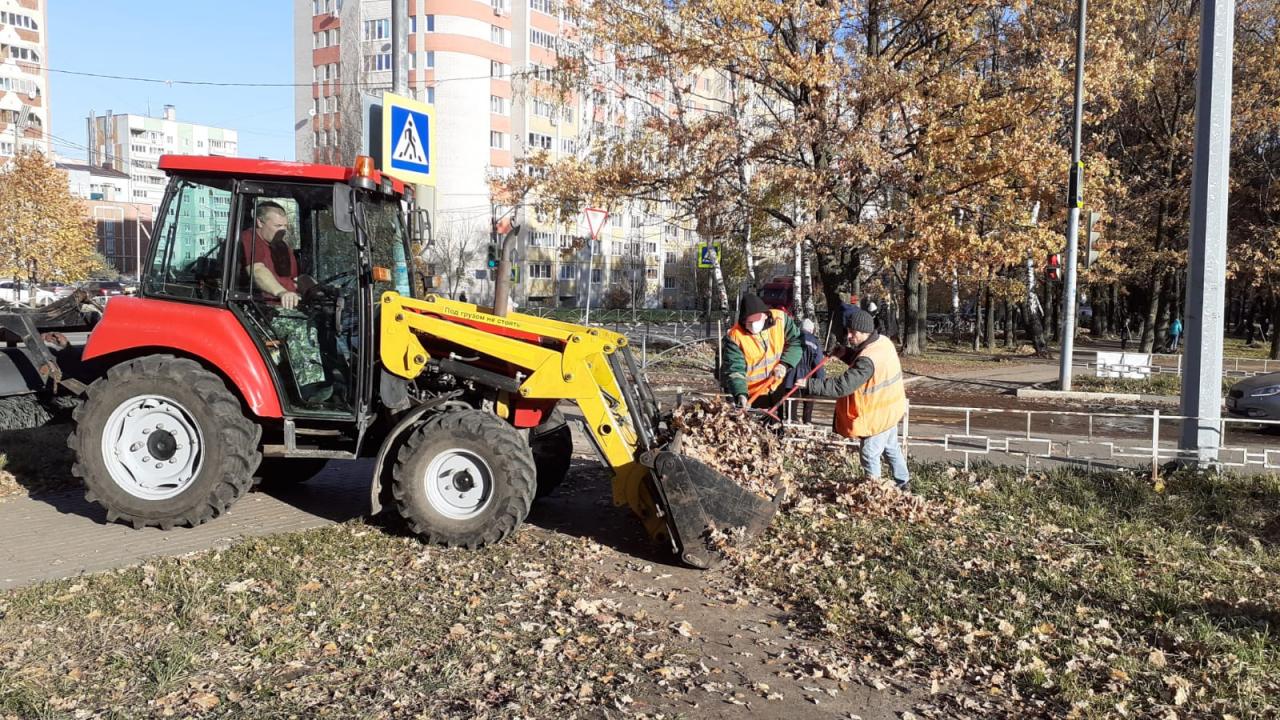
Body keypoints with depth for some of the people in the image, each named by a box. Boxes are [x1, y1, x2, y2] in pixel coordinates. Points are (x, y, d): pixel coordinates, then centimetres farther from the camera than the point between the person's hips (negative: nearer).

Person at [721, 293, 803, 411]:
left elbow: (796, 341, -3)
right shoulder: (734, 337, -22)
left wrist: (784, 364, -18)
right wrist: (740, 394, -39)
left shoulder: (780, 319, -13)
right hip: (752, 395, -3)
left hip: (778, 387, 3)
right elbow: (734, 370, -24)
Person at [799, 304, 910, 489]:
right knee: (891, 447, 28)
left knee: (870, 455, 9)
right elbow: (857, 357, 13)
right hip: (889, 409, 10)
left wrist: (809, 385, -37)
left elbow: (843, 386, -38)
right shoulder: (883, 341, -4)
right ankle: (903, 481, 44)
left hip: (877, 416, -9)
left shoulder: (868, 360, -34)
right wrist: (844, 354, -7)